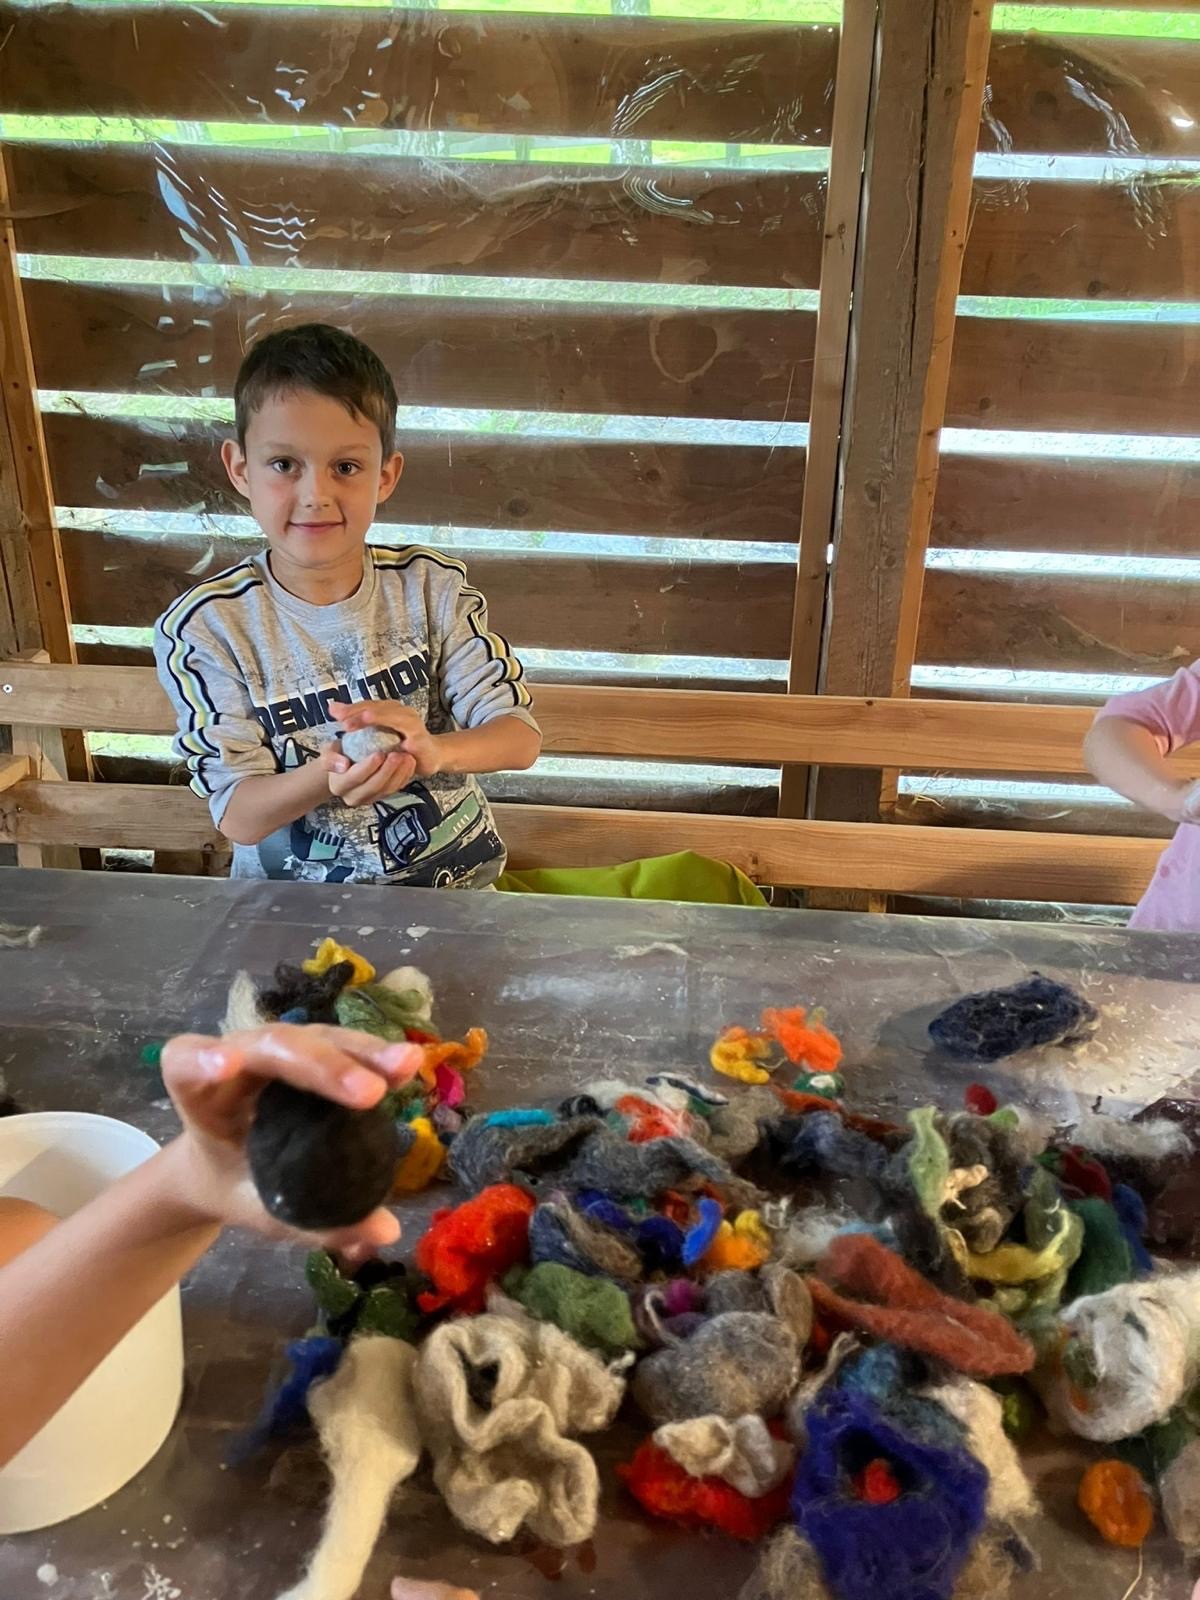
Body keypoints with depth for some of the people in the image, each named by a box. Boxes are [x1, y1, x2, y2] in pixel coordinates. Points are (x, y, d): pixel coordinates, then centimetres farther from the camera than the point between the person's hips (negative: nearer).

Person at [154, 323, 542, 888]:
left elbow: (522, 738, -6)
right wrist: (326, 777, -30)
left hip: (452, 881, 3)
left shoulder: (430, 587, -4)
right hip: (292, 901, -2)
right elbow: (238, 818, -10)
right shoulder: (205, 627, -8)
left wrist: (432, 751, -27)